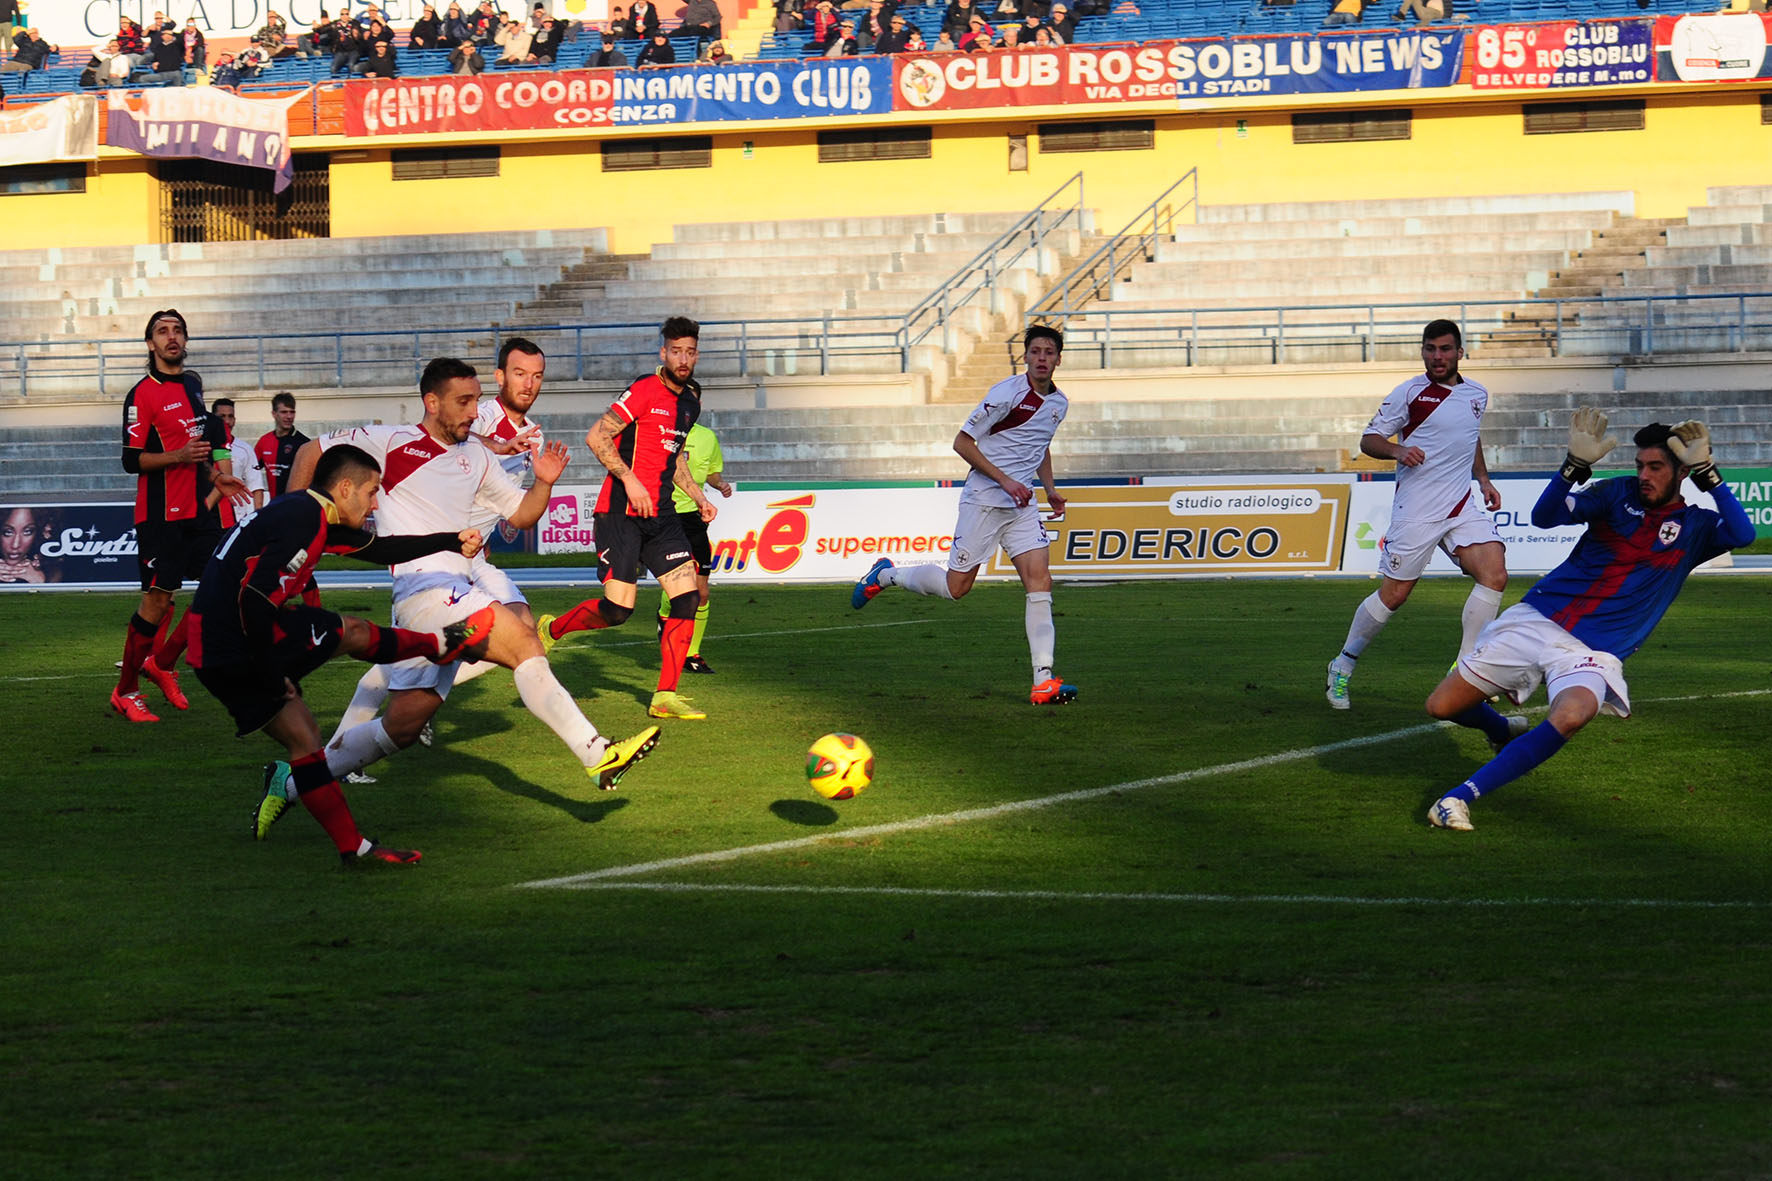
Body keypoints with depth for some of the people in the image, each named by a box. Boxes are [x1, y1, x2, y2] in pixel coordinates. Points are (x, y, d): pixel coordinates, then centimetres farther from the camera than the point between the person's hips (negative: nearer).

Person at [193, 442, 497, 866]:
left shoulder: (311, 515, 15)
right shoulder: (302, 525, -17)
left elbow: (379, 548, 28)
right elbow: (255, 600, -25)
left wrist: (452, 542, 30)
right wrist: (272, 679, -19)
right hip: (237, 651, -10)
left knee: (304, 740, 10)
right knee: (352, 633, 3)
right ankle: (442, 644, 26)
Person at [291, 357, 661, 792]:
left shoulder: (477, 458, 19)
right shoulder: (391, 443, 1)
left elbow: (521, 513, 21)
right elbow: (311, 453, 8)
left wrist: (544, 482, 2)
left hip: (456, 593, 8)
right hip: (423, 589, -8)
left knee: (402, 728, 6)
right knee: (524, 644, -22)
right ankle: (597, 756, -29)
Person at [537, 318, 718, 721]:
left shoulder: (689, 400, 14)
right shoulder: (644, 392, -12)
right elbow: (596, 437, -14)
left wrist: (698, 497, 19)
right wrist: (630, 479, -22)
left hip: (660, 515, 7)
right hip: (621, 512, -7)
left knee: (688, 596, -6)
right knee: (617, 609, -10)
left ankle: (665, 696, -1)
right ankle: (550, 630, 19)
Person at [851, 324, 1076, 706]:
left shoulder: (1059, 403, 9)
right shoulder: (1008, 393, -14)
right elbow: (962, 441, -12)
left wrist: (1050, 488, 14)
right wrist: (1005, 480, -18)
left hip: (1022, 504, 6)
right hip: (984, 500, -6)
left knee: (1040, 581, -11)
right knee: (956, 586, 0)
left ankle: (1044, 681, -15)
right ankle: (886, 574, 27)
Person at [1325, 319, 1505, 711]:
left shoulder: (1477, 394, 11)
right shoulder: (1410, 393, -5)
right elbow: (1368, 439, -2)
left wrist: (1484, 480, 16)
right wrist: (1397, 450, -22)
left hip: (1462, 507, 5)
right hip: (1416, 512, -5)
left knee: (1494, 575, -14)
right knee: (1393, 595, -2)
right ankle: (1343, 666, 19)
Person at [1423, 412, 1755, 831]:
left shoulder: (1695, 526, 6)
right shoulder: (1620, 493, 8)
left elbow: (1742, 533, -17)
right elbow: (1544, 517, -5)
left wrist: (1706, 472, -17)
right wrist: (1576, 464, -19)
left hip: (1592, 652, -3)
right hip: (1535, 620, 3)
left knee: (1571, 714, -37)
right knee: (1442, 706, 1)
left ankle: (1461, 796, -34)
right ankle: (1507, 731, 37)